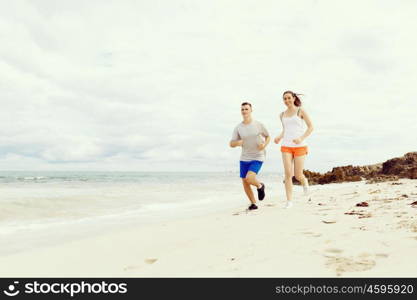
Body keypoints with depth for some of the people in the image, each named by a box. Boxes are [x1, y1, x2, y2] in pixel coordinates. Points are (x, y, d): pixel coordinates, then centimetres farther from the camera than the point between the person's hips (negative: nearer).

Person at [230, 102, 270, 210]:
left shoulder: (258, 125, -5)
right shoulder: (238, 128, -1)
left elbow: (268, 136, 9)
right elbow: (231, 144, 3)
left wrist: (264, 145, -11)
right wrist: (237, 142, -20)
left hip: (257, 158, -3)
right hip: (244, 159, 4)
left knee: (249, 179, -21)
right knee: (245, 182, 5)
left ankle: (260, 186, 13)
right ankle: (253, 203, 26)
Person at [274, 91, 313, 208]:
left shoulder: (301, 111, 0)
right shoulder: (282, 115, 13)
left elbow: (311, 127, -1)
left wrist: (301, 139, -18)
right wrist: (279, 137, 3)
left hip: (299, 147, -3)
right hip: (286, 147, 3)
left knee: (298, 176, -2)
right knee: (288, 174, -13)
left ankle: (304, 181, 37)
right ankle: (289, 201, -5)